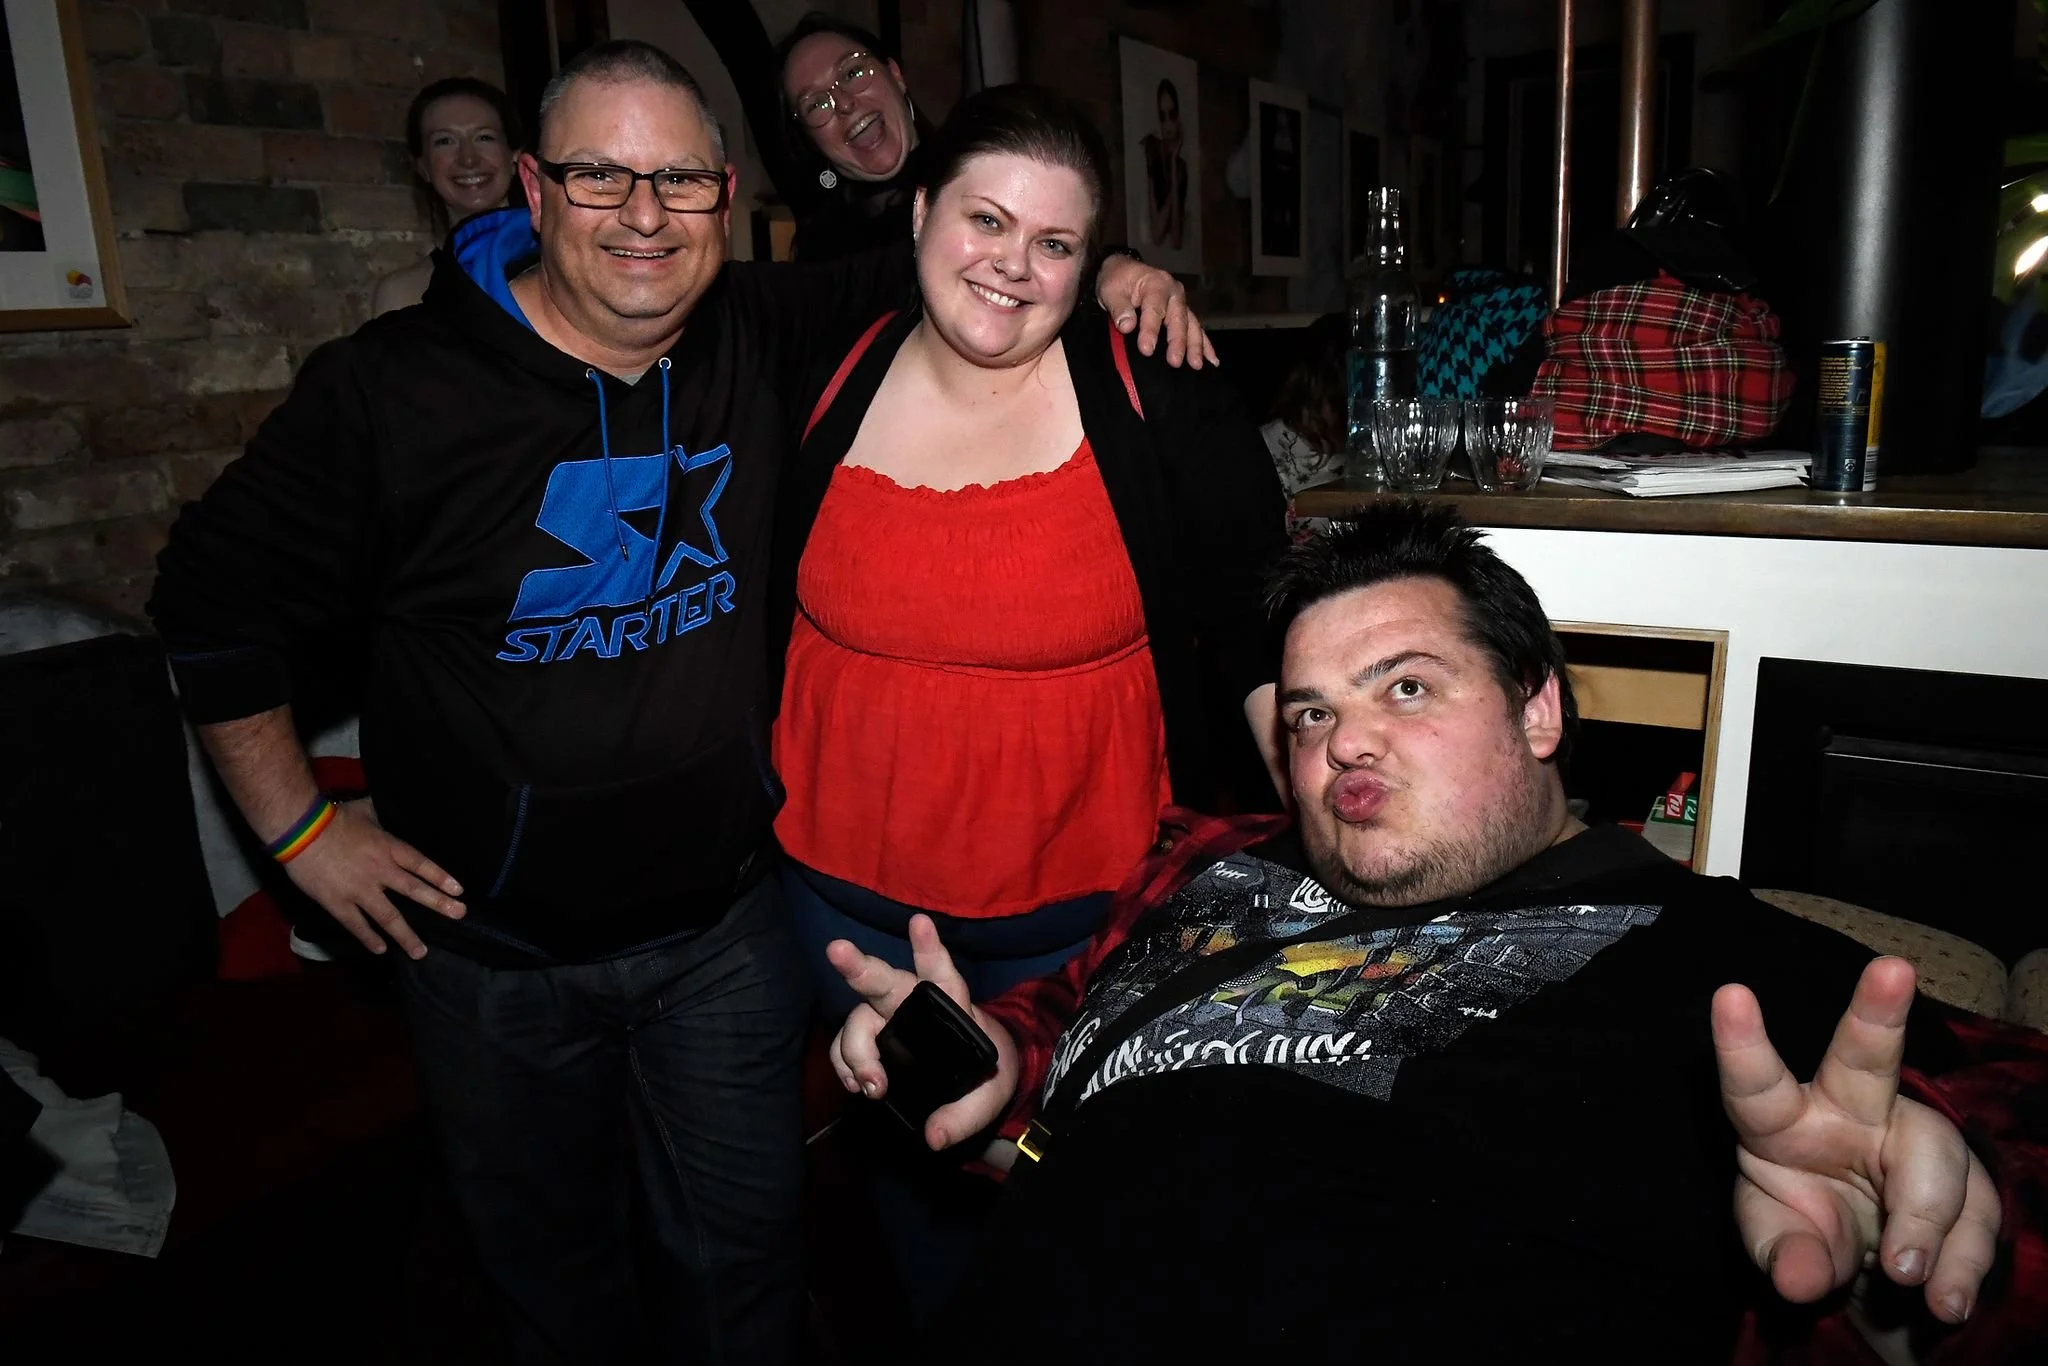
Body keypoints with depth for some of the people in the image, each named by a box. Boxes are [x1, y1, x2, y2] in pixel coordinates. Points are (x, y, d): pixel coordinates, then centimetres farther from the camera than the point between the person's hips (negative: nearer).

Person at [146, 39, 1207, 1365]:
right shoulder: (389, 387, -14)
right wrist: (300, 822, -3)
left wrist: (1094, 273, -13)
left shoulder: (764, 337, -7)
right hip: (496, 946, -1)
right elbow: (221, 593, -3)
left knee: (742, 1254, 18)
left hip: (726, 922, 2)